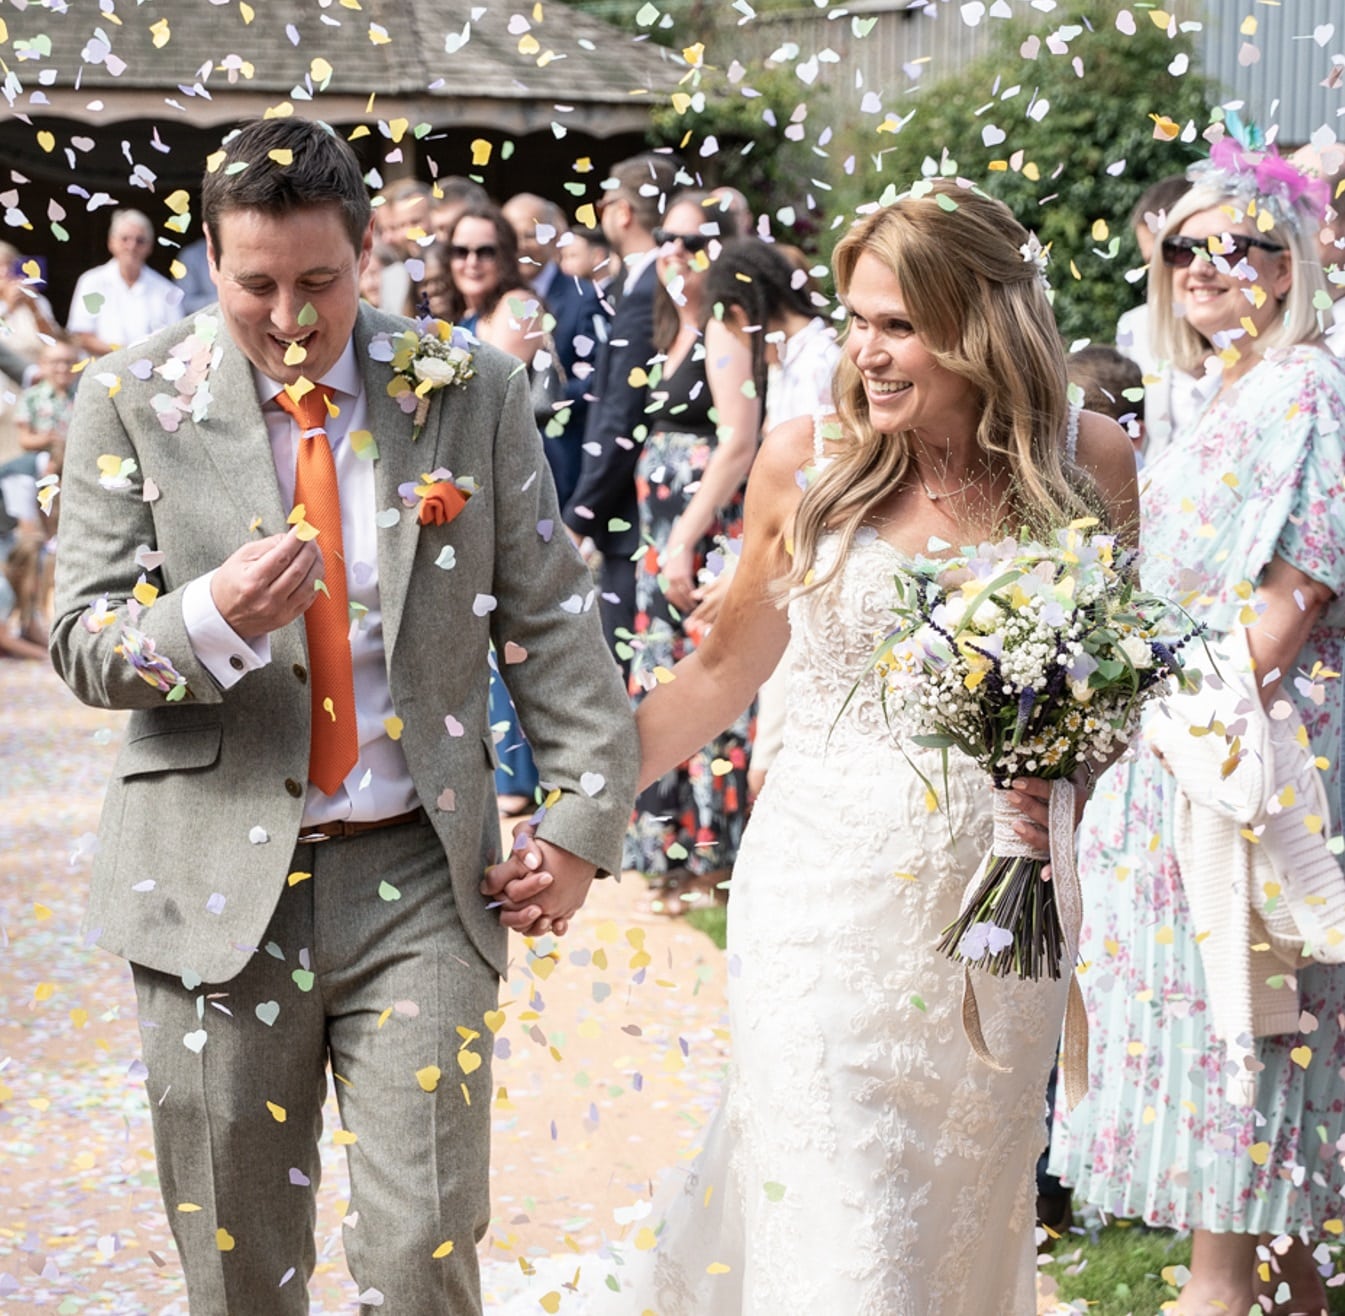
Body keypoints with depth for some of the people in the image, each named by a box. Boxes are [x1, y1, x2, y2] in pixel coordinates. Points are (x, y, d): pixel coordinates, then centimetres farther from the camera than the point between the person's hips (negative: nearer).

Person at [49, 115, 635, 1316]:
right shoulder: (133, 403, 0)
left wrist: (584, 818, 0)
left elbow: (550, 617, 6)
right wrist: (214, 619, -24)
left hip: (423, 878, 0)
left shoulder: (471, 392, 2)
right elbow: (83, 644, -3)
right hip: (220, 888, 0)